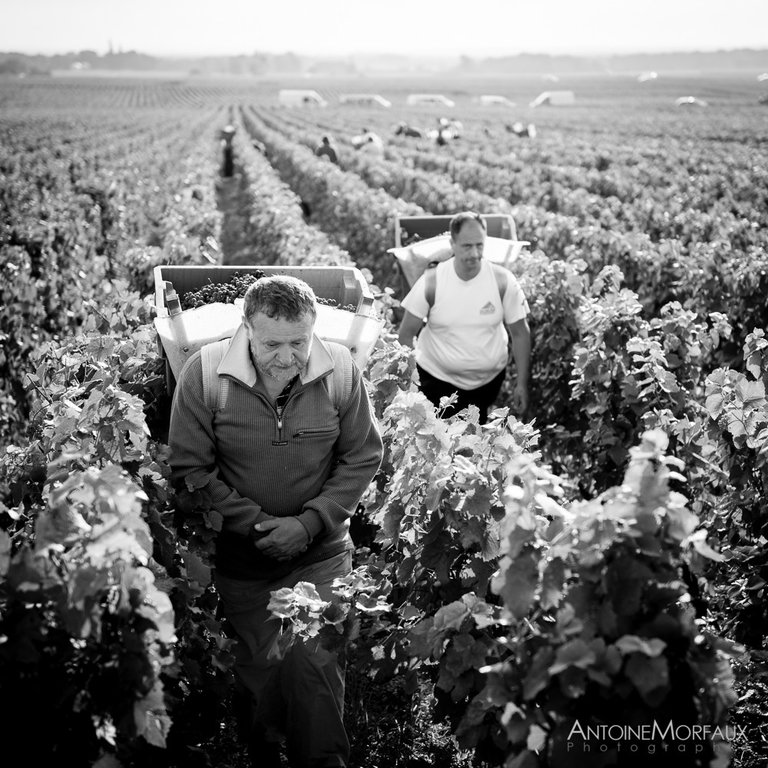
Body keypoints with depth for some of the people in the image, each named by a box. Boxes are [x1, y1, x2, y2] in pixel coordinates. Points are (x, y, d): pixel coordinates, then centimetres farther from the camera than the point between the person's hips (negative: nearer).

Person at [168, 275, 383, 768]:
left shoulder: (340, 370, -11)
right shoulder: (205, 374, -14)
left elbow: (363, 459, -4)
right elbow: (190, 469, -8)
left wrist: (310, 523, -13)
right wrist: (256, 524, -15)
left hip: (321, 554, 0)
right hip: (240, 557, 0)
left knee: (313, 668, -11)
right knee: (261, 677, 7)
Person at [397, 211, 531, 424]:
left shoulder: (503, 281, -12)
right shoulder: (431, 282, -15)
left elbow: (520, 333, -2)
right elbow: (406, 335, -6)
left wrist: (522, 384, -3)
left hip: (489, 380, 1)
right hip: (438, 380, -1)